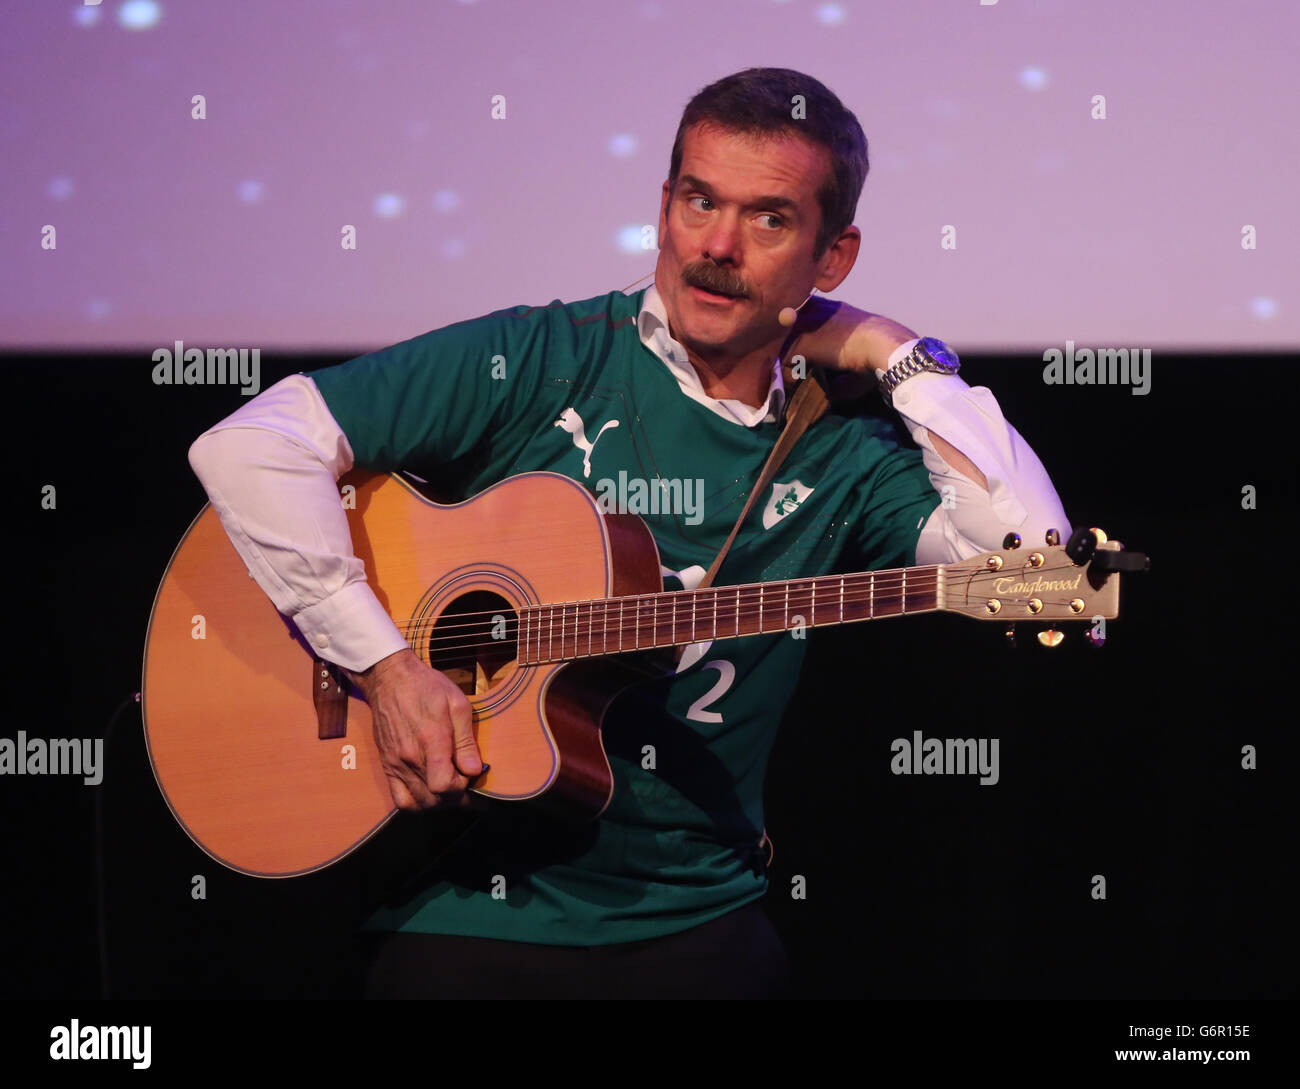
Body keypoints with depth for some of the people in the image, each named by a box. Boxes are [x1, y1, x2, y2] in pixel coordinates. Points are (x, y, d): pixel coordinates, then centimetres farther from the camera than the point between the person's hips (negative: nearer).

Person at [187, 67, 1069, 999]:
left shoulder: (839, 468, 6)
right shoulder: (540, 364, 0)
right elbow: (249, 446, -6)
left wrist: (900, 358, -3)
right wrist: (385, 664, -13)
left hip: (692, 921, 2)